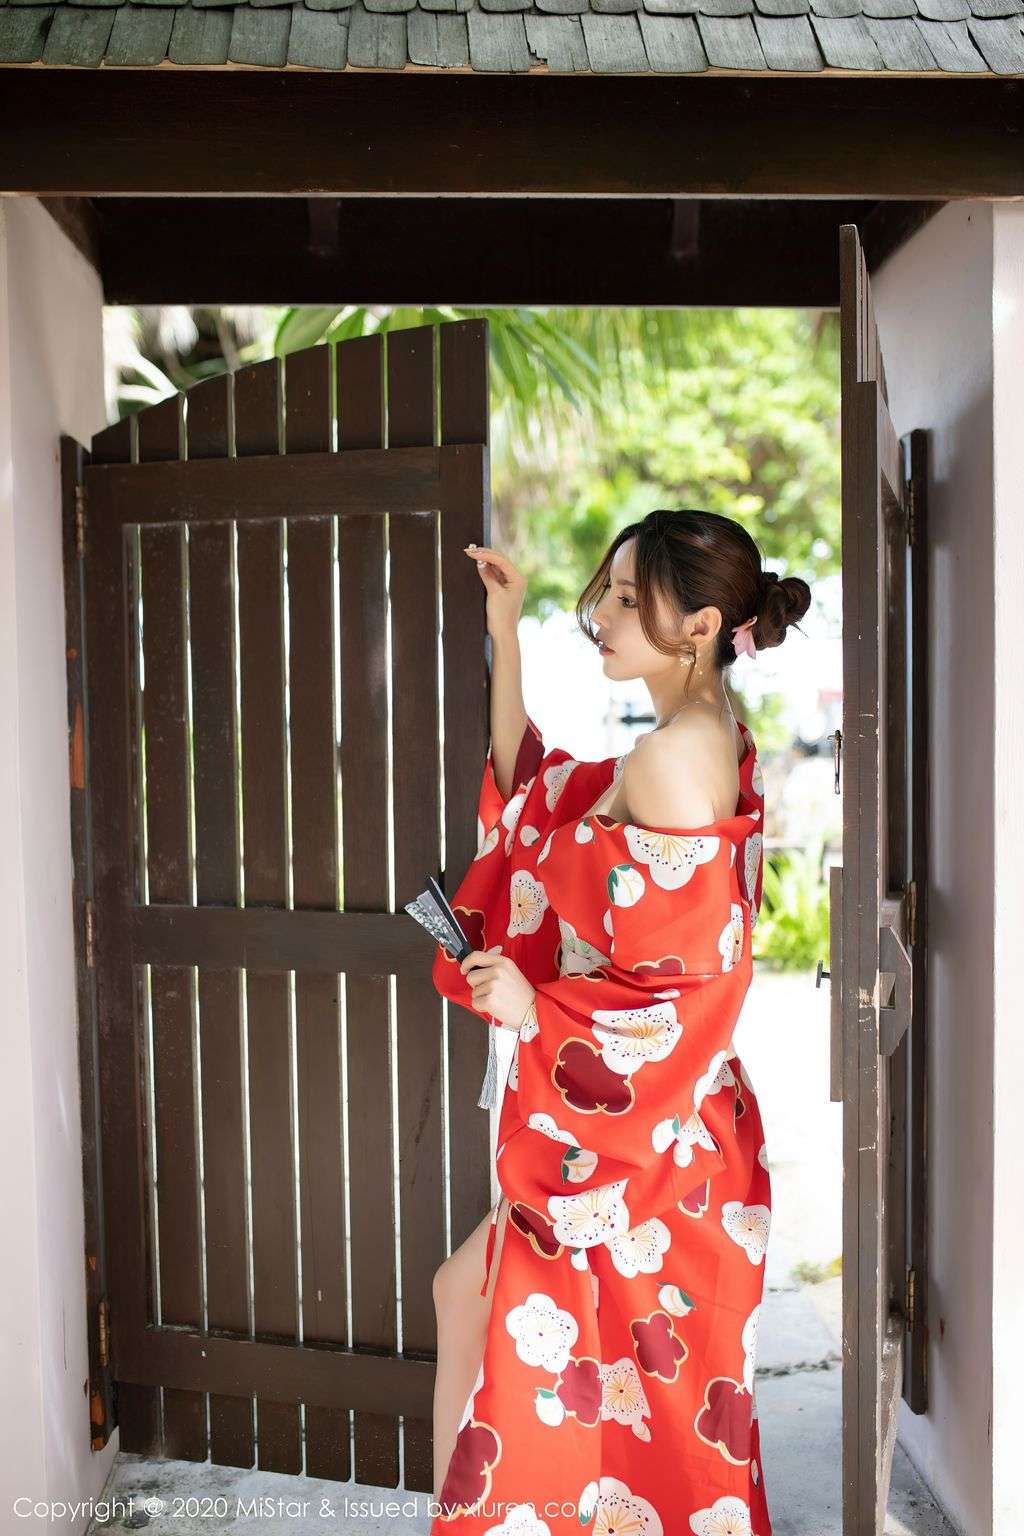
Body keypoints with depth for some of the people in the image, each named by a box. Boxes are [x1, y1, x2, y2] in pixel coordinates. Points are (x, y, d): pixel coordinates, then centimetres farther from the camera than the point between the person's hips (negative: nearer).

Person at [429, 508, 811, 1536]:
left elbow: (690, 989, -25)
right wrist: (505, 637, 15)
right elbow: (529, 791, 19)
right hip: (663, 1134, 10)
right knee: (465, 1294, 22)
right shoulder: (716, 742, 7)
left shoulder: (671, 759, -22)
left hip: (626, 1144, -10)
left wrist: (538, 1010, -14)